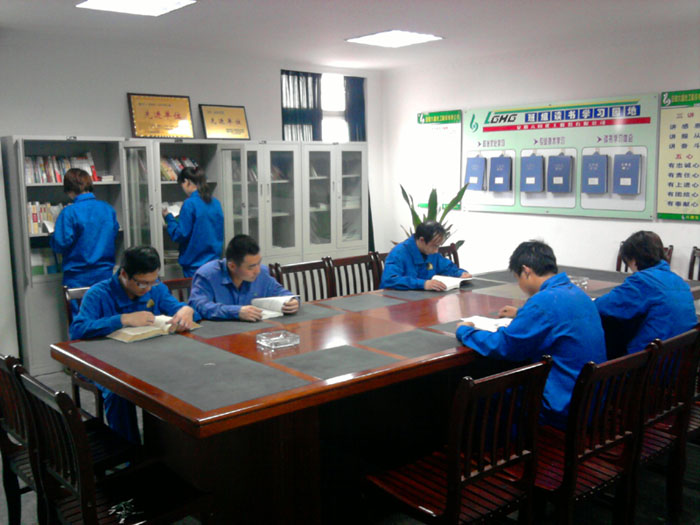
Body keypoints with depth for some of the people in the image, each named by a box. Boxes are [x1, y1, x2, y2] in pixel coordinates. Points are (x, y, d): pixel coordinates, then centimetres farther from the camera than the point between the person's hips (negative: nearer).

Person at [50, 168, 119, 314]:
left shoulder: (69, 212, -14)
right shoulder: (108, 209, 1)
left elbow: (60, 244, -14)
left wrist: (53, 234, 6)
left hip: (78, 279, -4)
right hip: (105, 274, 4)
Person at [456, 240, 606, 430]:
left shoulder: (546, 301, -21)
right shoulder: (576, 293, 7)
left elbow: (501, 346, -17)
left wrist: (464, 331, -1)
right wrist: (522, 314, 39)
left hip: (564, 411, -9)